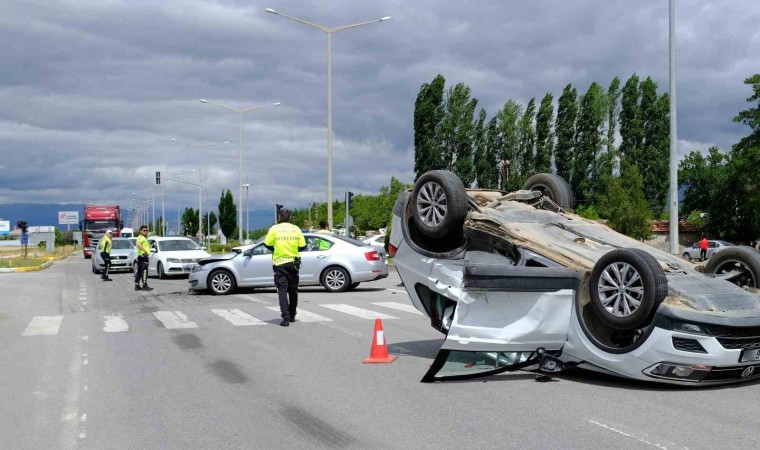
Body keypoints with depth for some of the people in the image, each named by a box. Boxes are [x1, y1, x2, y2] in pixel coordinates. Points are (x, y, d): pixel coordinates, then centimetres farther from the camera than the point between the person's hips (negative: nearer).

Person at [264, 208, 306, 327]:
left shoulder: (274, 229, -5)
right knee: (293, 290, 17)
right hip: (293, 263, 2)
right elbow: (303, 246, 2)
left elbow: (267, 244, -3)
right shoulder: (296, 229, 1)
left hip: (279, 263, -2)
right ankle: (292, 316, 28)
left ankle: (286, 318, -15)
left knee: (282, 290, -4)